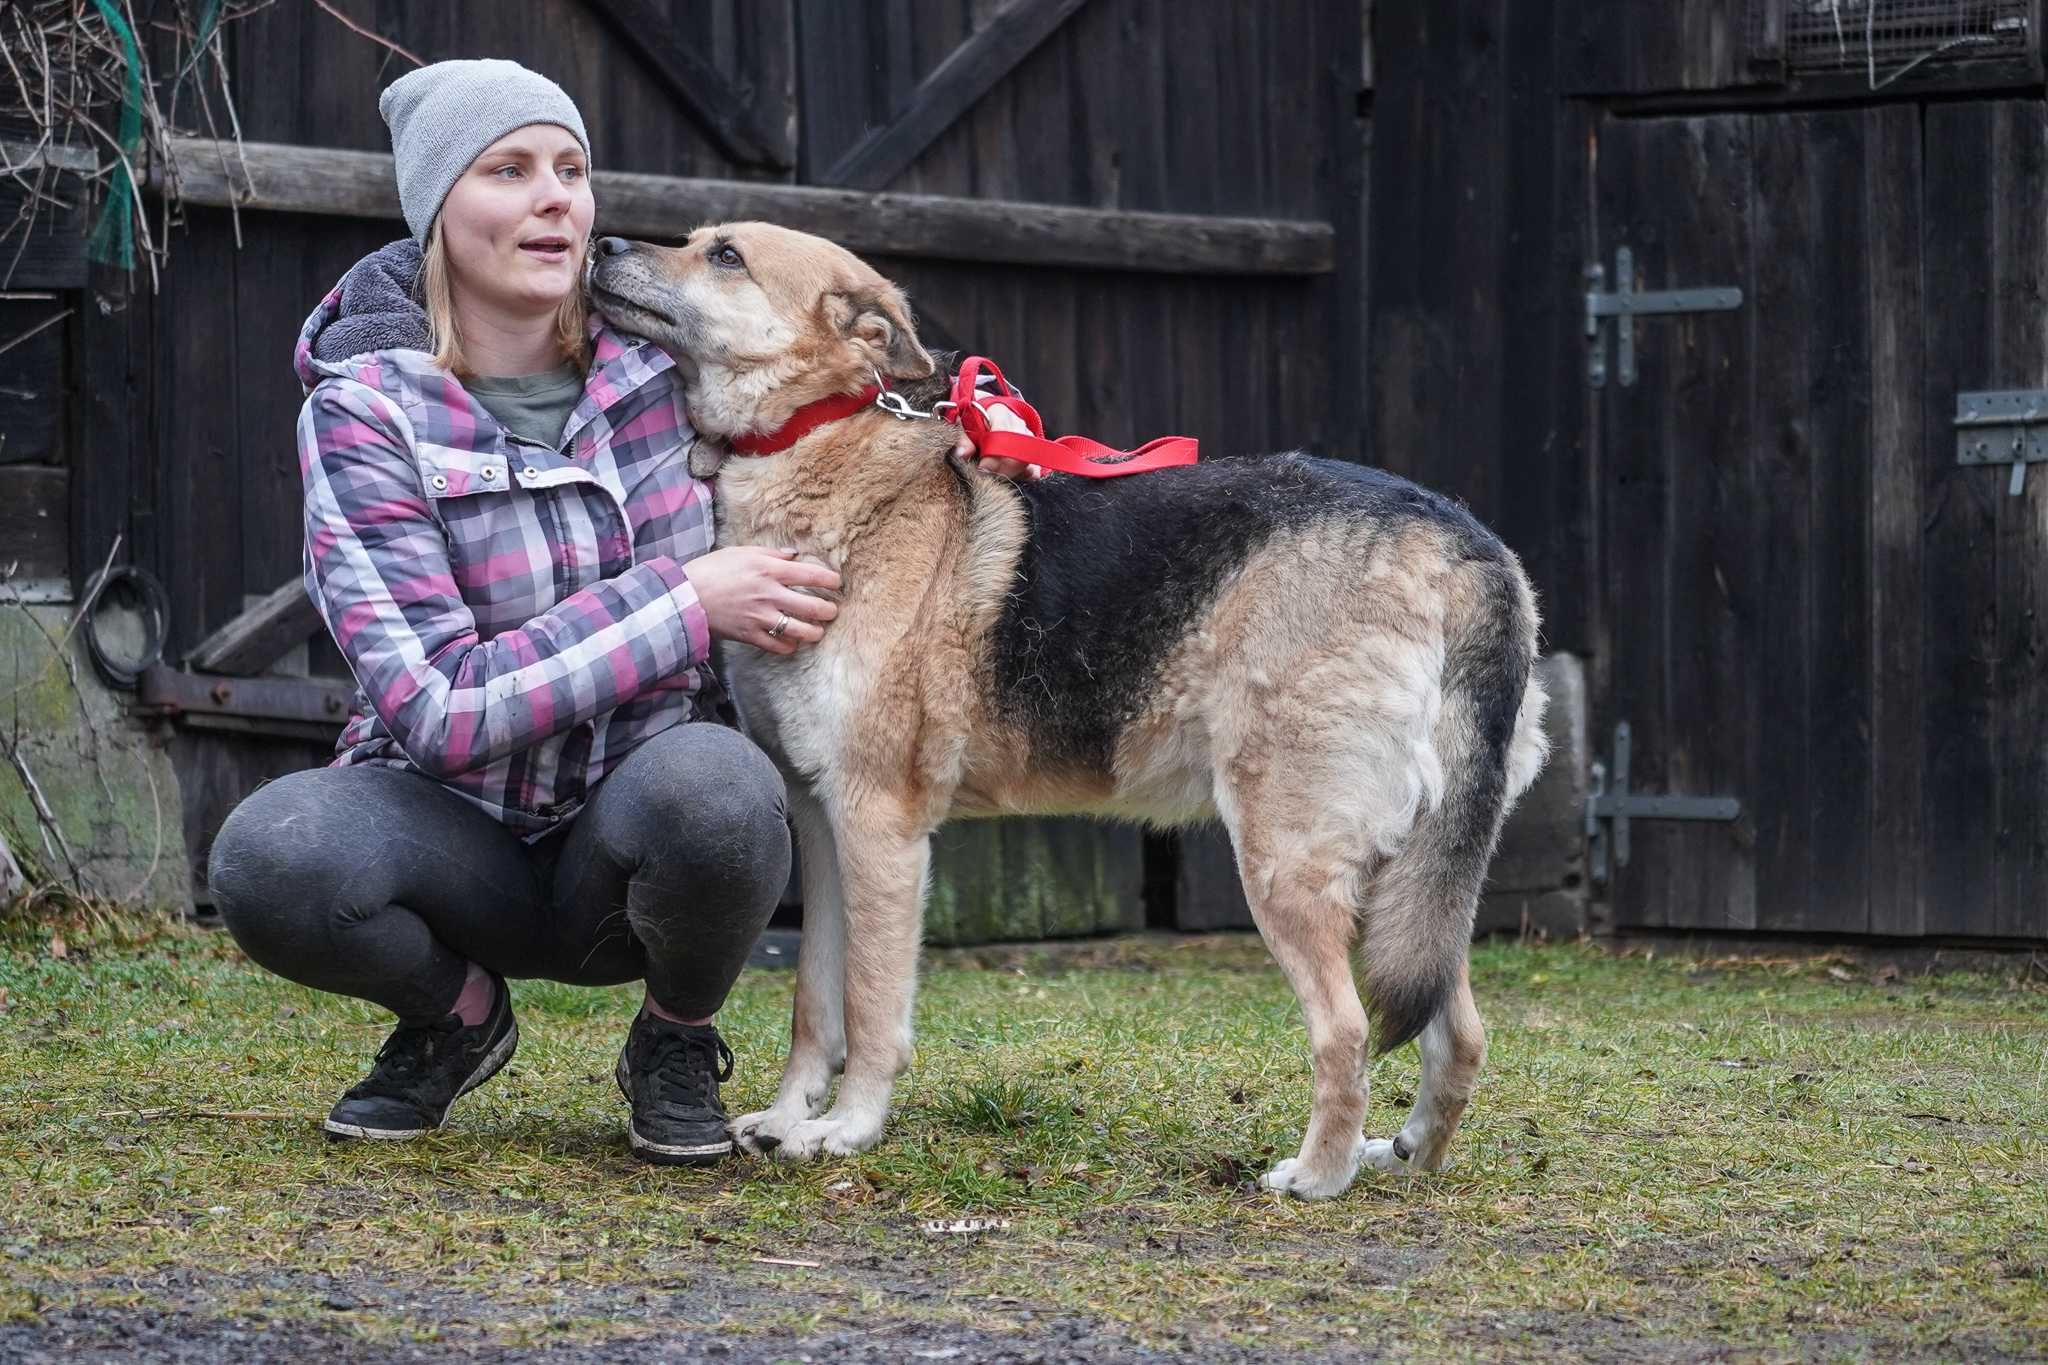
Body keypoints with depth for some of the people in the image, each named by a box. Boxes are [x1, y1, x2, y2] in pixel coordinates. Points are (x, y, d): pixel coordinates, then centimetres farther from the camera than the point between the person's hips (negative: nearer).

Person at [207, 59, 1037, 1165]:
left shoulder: (664, 362, -4)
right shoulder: (368, 411, -12)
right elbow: (440, 706, -20)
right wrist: (687, 602, -24)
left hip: (629, 837, 1)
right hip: (454, 819, -1)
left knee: (714, 782, -36)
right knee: (268, 857, -34)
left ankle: (676, 1045, -2)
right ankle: (458, 1013, 1)